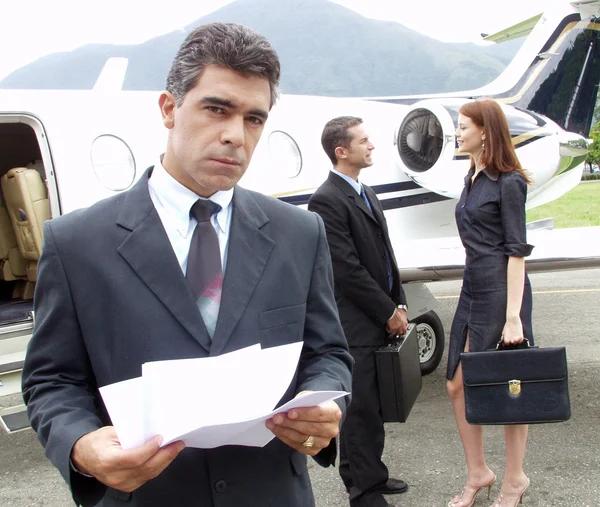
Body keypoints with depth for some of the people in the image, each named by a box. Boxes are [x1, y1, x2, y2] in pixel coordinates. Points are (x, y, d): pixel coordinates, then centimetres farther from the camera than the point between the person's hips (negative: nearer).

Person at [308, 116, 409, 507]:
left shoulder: (367, 195, 15)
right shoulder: (327, 200, -15)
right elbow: (348, 270, -18)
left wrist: (400, 305, 10)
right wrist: (389, 312, -12)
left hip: (380, 321, 9)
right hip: (356, 327, -8)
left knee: (373, 405, 17)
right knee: (361, 408, 2)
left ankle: (369, 474, 32)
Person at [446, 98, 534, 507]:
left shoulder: (508, 182, -11)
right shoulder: (473, 178, 13)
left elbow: (517, 250, -15)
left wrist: (513, 316, -19)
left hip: (502, 292, -8)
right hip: (473, 290, 8)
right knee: (458, 386, 10)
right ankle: (478, 474, 25)